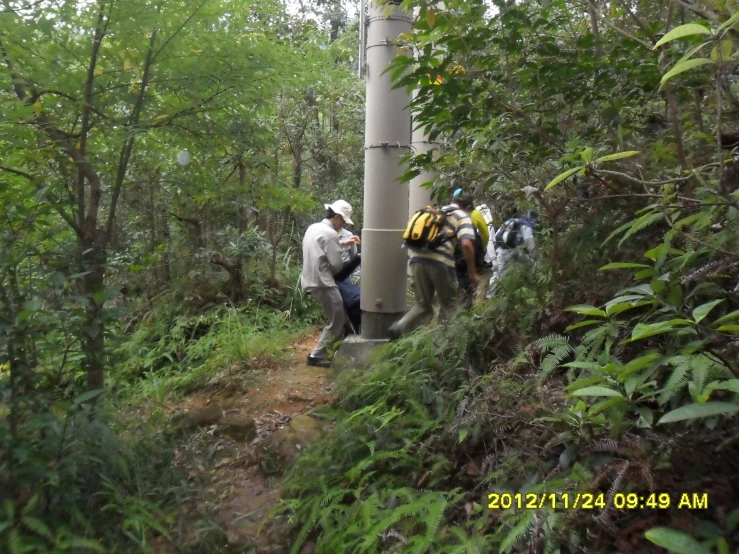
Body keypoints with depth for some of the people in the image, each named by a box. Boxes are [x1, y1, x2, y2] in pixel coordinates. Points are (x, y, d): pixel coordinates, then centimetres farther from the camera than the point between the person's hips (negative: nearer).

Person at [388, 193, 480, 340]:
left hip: (417, 258, 5)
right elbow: (466, 244, -8)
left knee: (423, 305, 14)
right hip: (440, 262, -5)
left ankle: (398, 327, -7)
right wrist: (473, 272, -4)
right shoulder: (463, 217, 8)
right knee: (448, 304, 15)